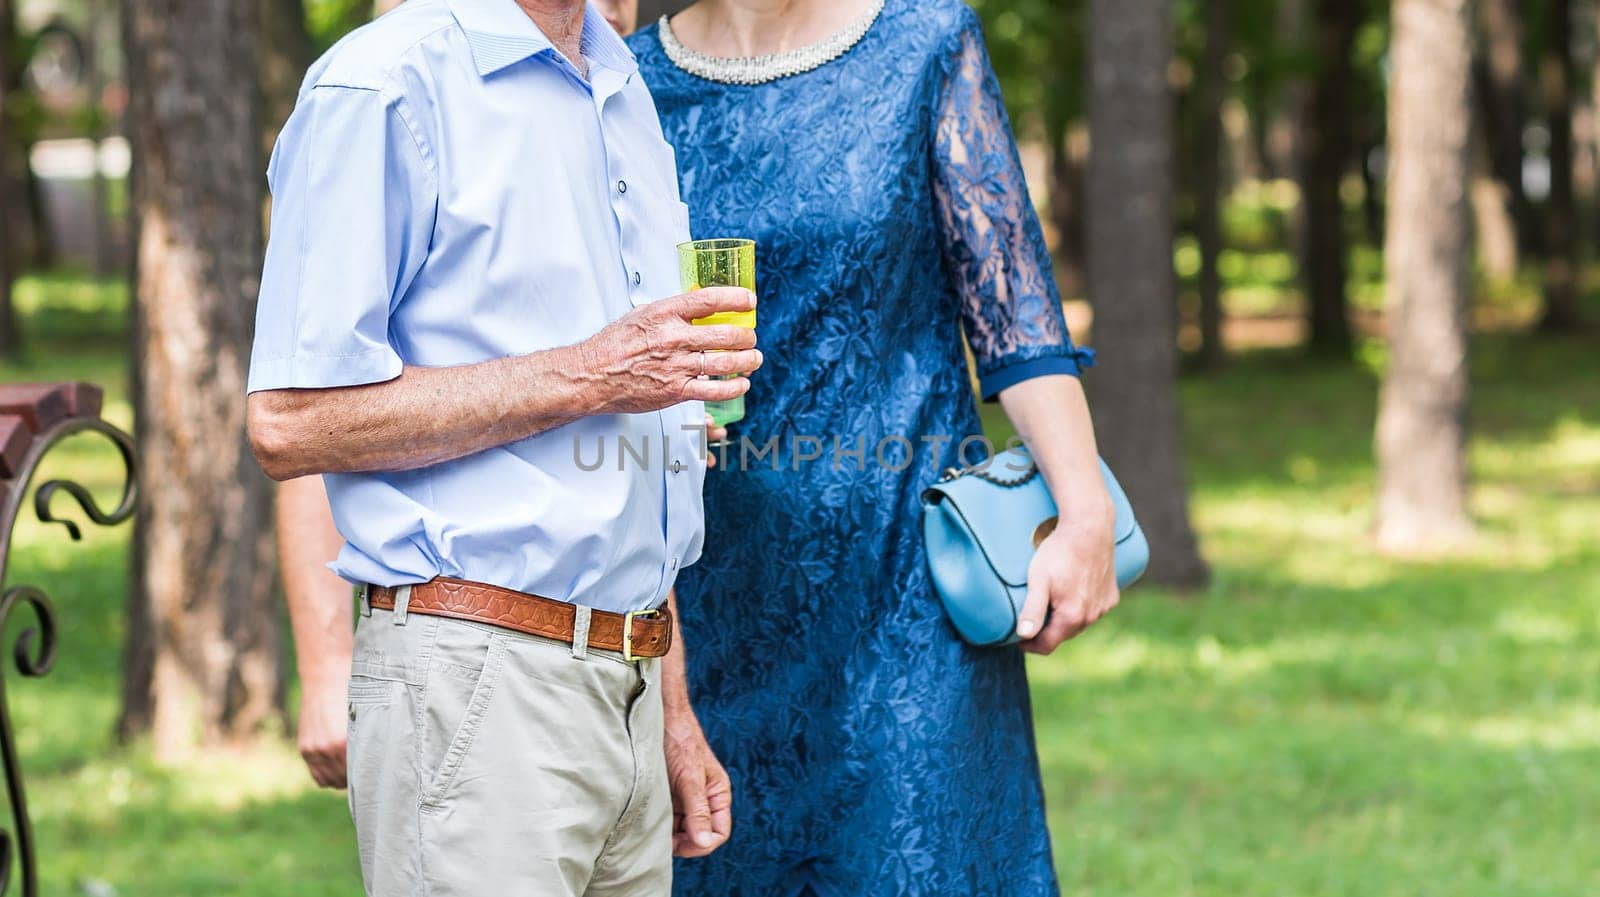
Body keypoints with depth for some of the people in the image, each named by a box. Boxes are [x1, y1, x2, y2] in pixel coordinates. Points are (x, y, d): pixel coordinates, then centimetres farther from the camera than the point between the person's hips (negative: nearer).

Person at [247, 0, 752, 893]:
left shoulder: (628, 96, 17)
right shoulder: (386, 86, -8)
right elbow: (290, 423, -15)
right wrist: (588, 376, -15)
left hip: (628, 688, 7)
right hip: (475, 681, -7)